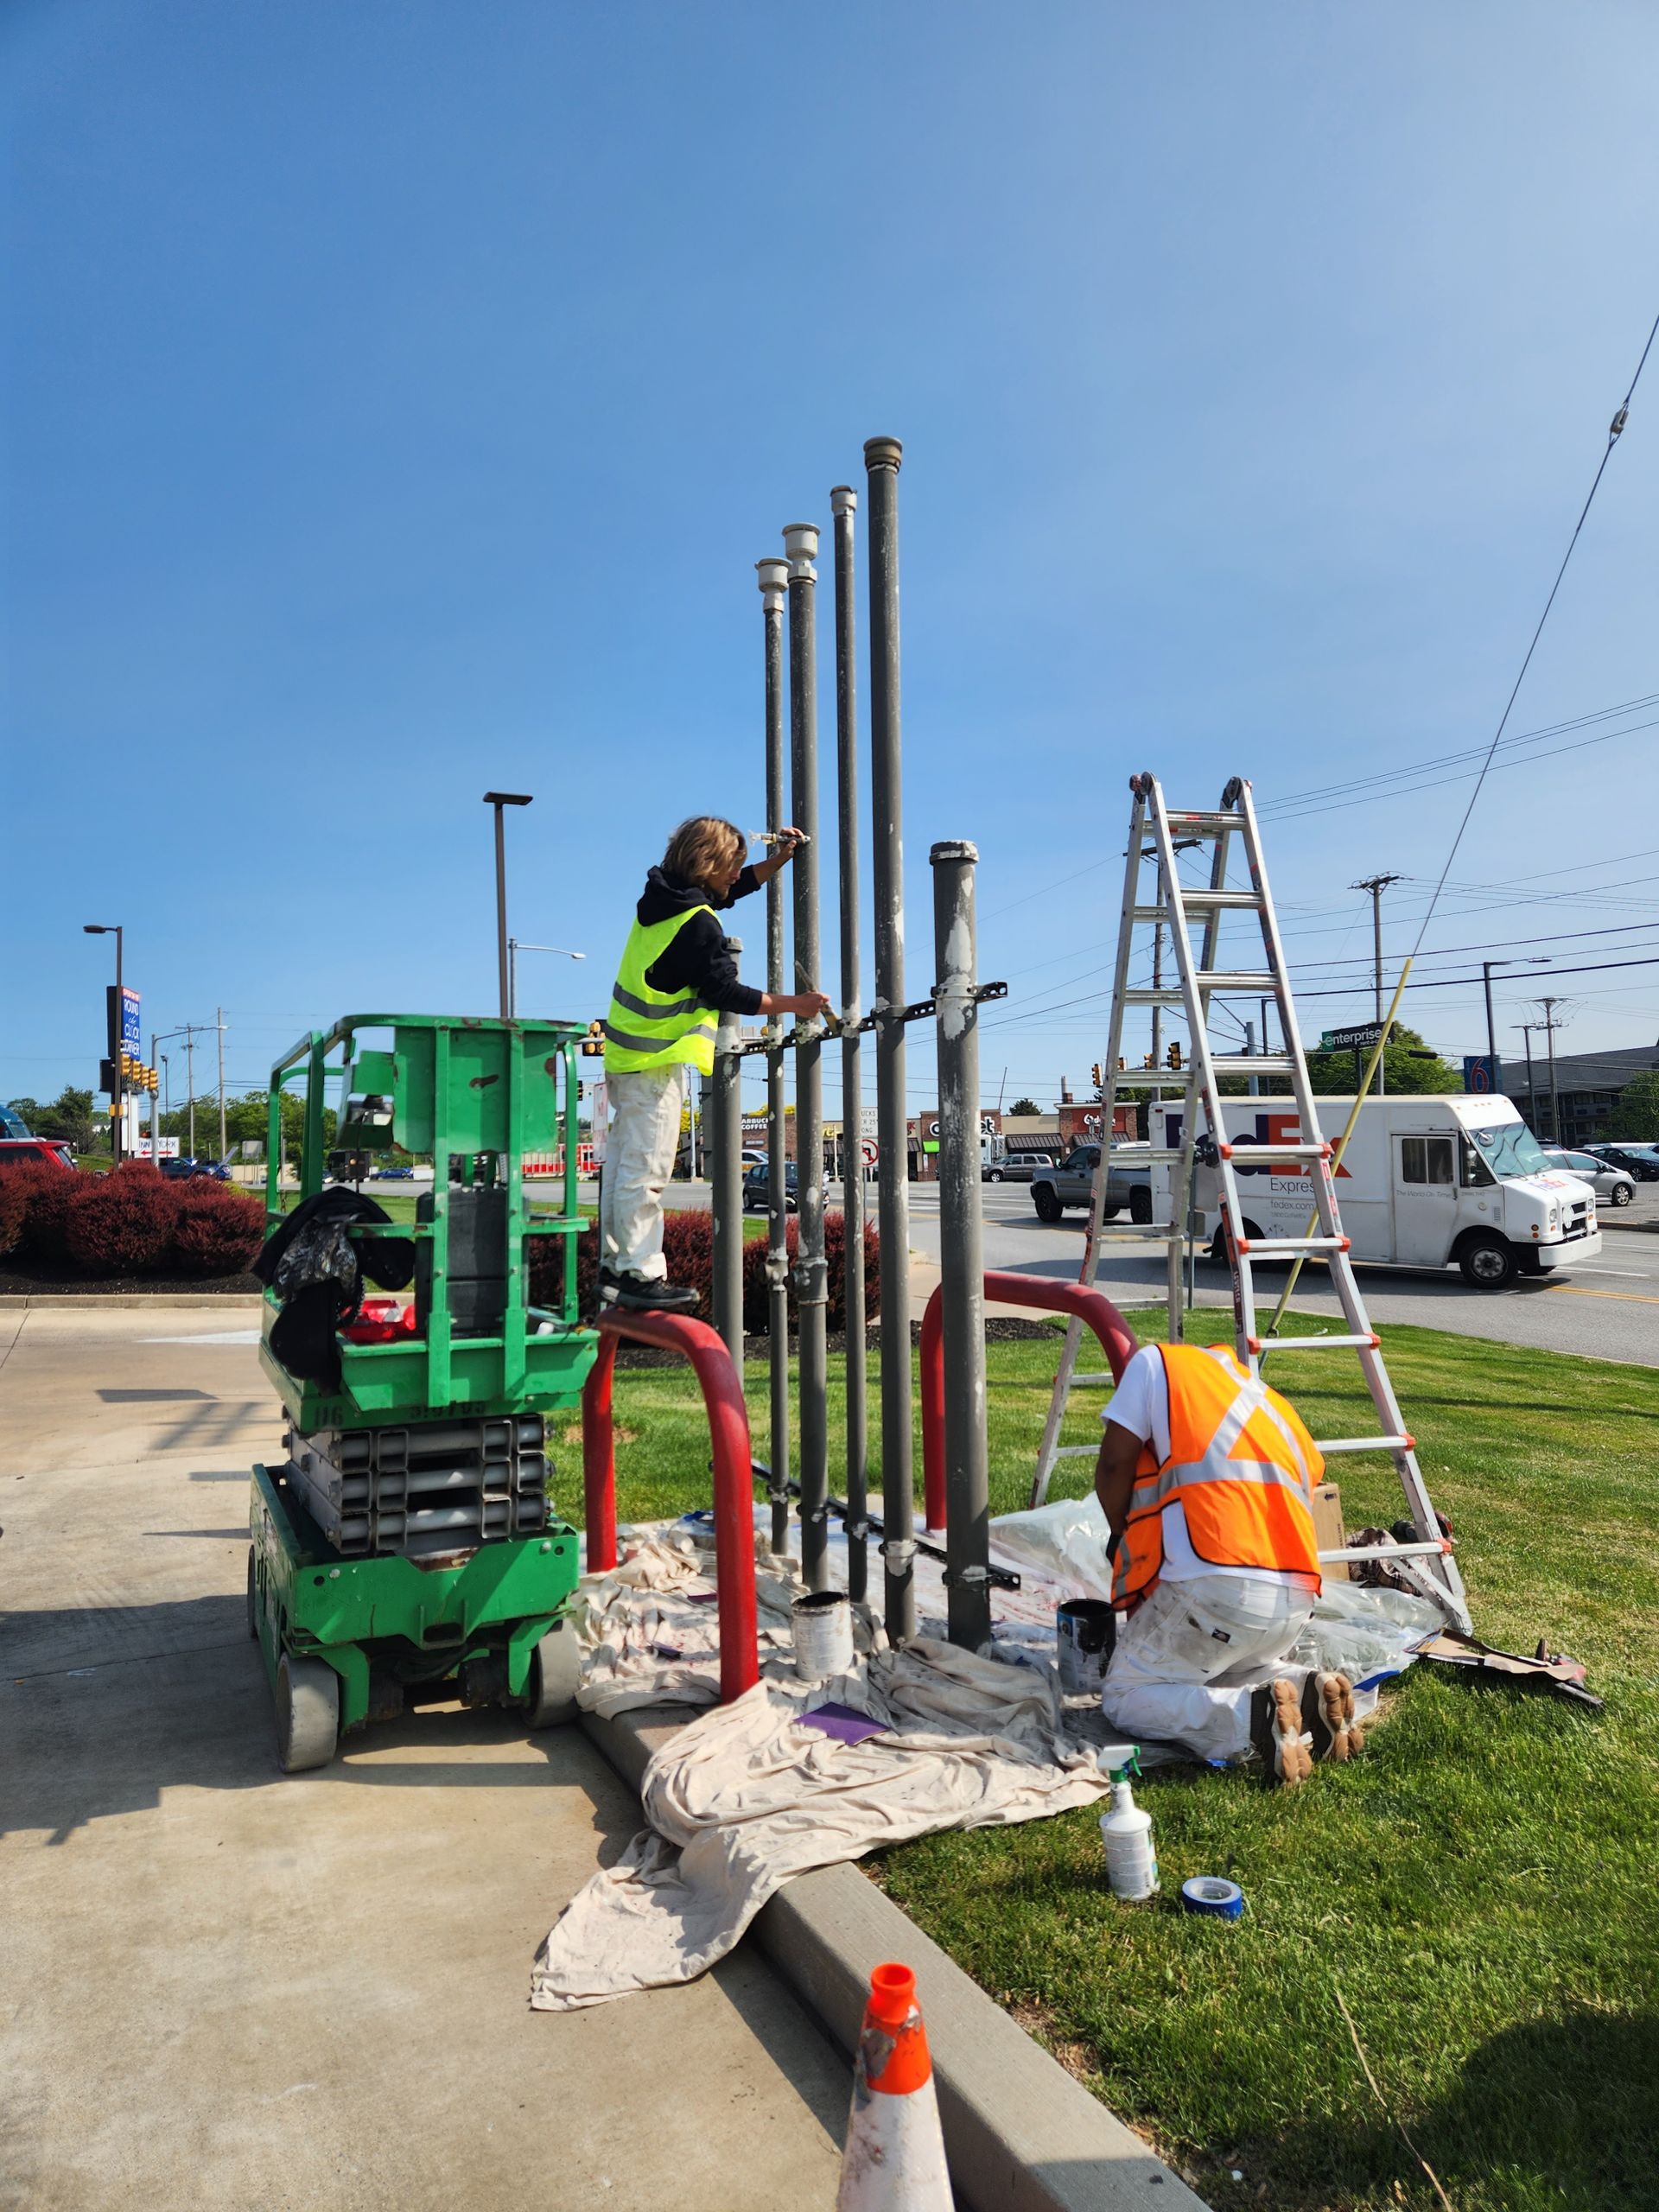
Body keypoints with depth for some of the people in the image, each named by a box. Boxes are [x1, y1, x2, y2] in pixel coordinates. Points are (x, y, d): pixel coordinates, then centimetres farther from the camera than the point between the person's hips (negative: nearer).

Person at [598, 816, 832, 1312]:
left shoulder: (662, 896, 9)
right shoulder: (697, 924, -18)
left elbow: (730, 891, 25)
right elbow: (725, 992, -15)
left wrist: (778, 861, 19)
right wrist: (793, 1004, -7)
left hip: (626, 1050, 10)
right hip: (657, 1058, -10)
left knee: (623, 1162, 13)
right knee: (645, 1168, -7)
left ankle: (615, 1266, 20)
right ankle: (640, 1273, -3)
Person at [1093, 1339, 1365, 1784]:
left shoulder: (1157, 1361, 13)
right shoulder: (1275, 1407, 29)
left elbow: (1114, 1464, 4)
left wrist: (1121, 1533, 22)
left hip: (1214, 1586, -7)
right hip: (1296, 1599, 7)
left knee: (1123, 1698, 11)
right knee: (1226, 1669, 34)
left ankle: (1253, 1716, -12)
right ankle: (1308, 1693, 5)